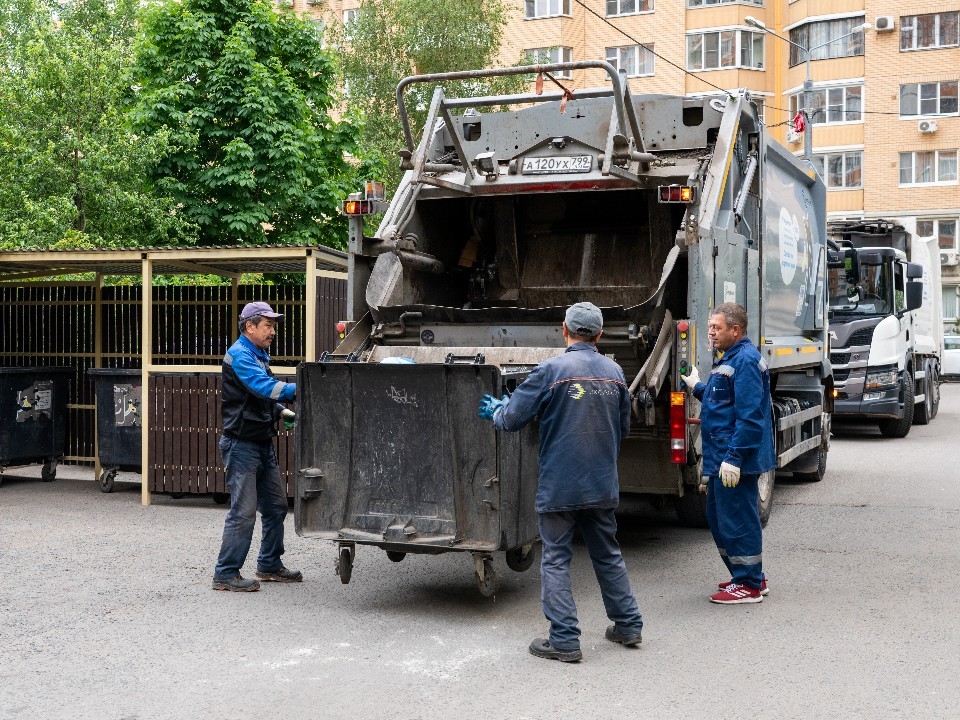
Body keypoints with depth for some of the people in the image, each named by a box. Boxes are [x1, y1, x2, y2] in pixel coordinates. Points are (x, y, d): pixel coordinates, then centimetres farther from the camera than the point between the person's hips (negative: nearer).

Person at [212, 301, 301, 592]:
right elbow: (264, 387, -29)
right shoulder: (239, 355, -14)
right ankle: (225, 574, 0)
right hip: (242, 445, -10)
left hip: (263, 443, 10)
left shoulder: (259, 354, 17)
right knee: (243, 511, -8)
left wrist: (285, 414, 10)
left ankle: (269, 565, 25)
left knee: (276, 506, 13)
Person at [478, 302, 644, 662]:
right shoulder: (614, 372, 5)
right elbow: (623, 428, 16)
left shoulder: (551, 370, -12)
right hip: (602, 485, 5)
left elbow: (512, 419, -10)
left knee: (556, 560, 3)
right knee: (608, 556, 19)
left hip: (559, 486, -5)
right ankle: (627, 625, 27)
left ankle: (564, 639, 3)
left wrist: (496, 410, 12)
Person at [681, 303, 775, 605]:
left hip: (734, 460, -11)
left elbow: (749, 415, -24)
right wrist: (698, 388, 26)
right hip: (721, 456, 11)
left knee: (736, 522, -3)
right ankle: (751, 577, 28)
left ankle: (748, 586, 8)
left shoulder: (745, 361, -17)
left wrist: (733, 457, -26)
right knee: (718, 517, 18)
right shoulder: (730, 359, 17)